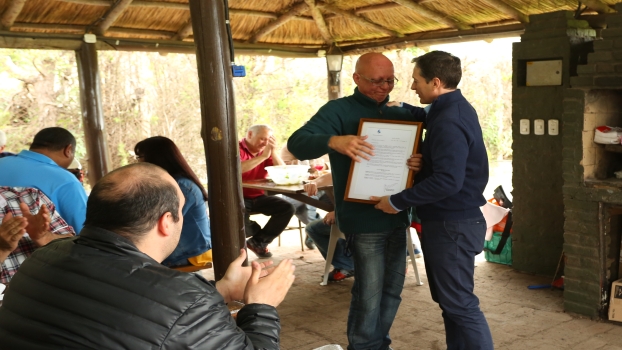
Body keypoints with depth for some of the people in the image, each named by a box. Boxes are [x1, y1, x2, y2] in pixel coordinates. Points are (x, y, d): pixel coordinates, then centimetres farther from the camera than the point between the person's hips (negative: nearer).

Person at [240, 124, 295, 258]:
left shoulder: (266, 152, 9)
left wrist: (273, 152, -11)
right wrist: (263, 156, -23)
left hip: (258, 197, 6)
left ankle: (258, 242, 2)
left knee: (287, 208, -13)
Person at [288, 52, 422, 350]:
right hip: (363, 220, -6)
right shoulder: (339, 110, -7)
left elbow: (420, 151, 11)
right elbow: (297, 144, -19)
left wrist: (419, 162, -16)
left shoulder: (400, 115, 11)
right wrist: (333, 141, -40)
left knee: (392, 290, 16)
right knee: (368, 294, -2)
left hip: (396, 216, 6)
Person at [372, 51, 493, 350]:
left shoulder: (449, 123, -23)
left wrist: (398, 202, -23)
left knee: (459, 304, -2)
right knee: (450, 300, 19)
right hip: (452, 220, 11)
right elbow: (431, 119, 34)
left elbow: (447, 181, -31)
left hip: (451, 225, -11)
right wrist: (403, 109, 16)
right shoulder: (454, 109, 10)